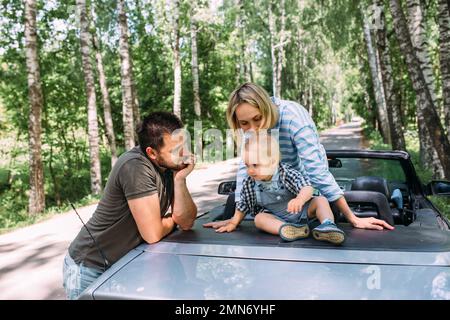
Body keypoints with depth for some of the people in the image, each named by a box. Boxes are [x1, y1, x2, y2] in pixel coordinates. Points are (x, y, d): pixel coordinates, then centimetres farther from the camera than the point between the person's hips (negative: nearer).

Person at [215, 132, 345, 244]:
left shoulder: (287, 173, -22)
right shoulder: (249, 184, -10)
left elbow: (307, 187, -35)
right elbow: (243, 205, 5)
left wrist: (299, 200, -56)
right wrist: (233, 223, 7)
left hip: (302, 211, -2)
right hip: (277, 218, 2)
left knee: (321, 200, -21)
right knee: (259, 218, -25)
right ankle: (287, 229, -46)